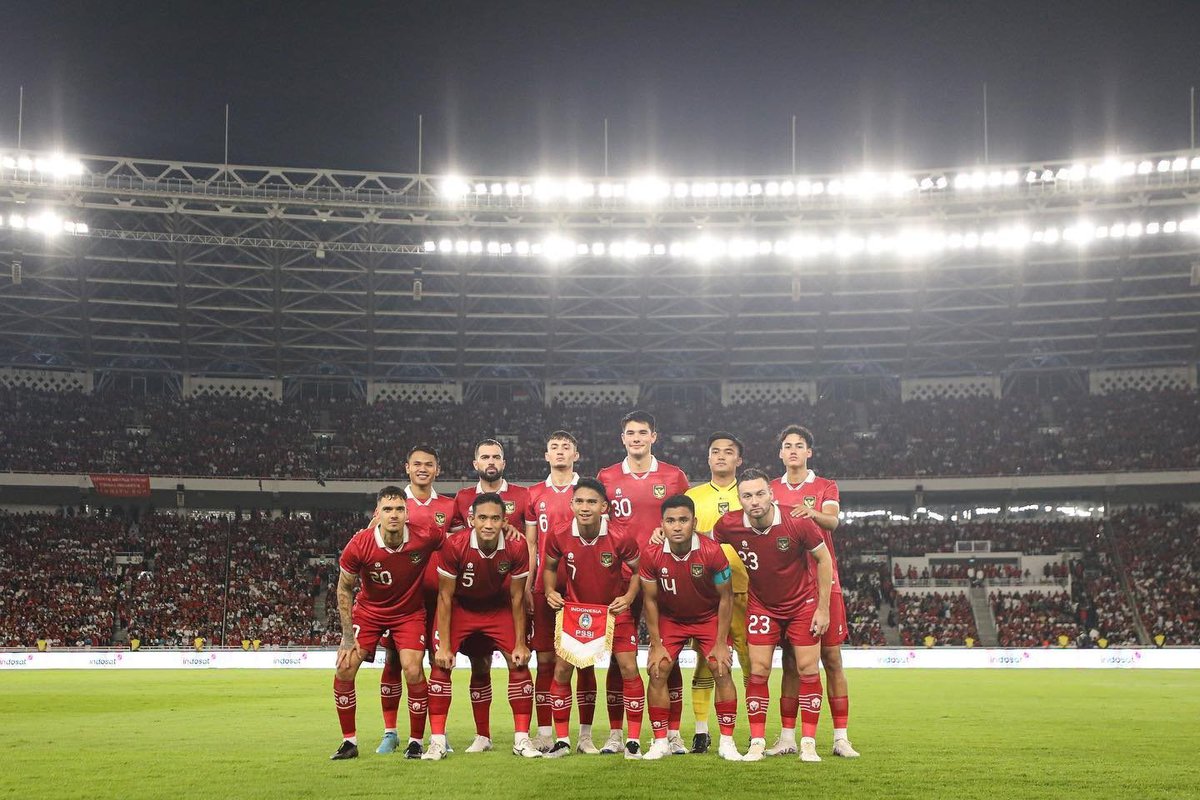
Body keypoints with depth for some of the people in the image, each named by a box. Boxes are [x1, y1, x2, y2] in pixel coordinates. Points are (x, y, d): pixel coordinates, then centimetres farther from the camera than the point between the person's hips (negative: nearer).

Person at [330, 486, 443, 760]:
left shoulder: (425, 537, -24)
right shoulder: (359, 545, -23)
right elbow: (344, 588, -8)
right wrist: (348, 635, -10)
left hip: (409, 612, -1)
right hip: (368, 611, 1)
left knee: (413, 671, -15)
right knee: (344, 669, -9)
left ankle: (416, 742, 5)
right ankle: (349, 742, 6)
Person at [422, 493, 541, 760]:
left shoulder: (516, 548, -24)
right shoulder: (454, 545, -29)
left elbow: (517, 598, -11)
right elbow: (445, 597, -19)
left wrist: (521, 644, -9)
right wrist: (444, 646, -19)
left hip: (498, 608, 2)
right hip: (460, 607, -2)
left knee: (520, 663, -9)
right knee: (441, 665, -15)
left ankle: (522, 739, 2)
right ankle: (437, 741, -8)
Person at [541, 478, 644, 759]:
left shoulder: (620, 538, -22)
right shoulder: (559, 537, -17)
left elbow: (637, 570, -4)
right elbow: (549, 567, 4)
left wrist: (628, 597, -19)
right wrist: (550, 591, -13)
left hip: (615, 610, -1)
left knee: (628, 668, -8)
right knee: (562, 669, -5)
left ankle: (634, 740, 4)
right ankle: (562, 740, 9)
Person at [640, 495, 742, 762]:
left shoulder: (712, 551, -27)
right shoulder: (652, 554, -23)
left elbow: (725, 597, -14)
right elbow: (650, 600, -9)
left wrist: (721, 643, -14)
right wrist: (656, 645, -8)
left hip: (709, 617, -1)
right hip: (670, 619, 1)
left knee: (722, 671, -13)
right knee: (657, 671, -10)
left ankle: (727, 742, -1)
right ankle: (660, 742, 2)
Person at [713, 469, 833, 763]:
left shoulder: (797, 521, -25)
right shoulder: (728, 526, -19)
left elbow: (823, 559, -11)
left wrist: (823, 608, -10)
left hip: (802, 603, -1)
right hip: (761, 604, 1)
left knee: (808, 669, -3)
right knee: (758, 670, -5)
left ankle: (808, 743, 4)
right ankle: (757, 743, 2)